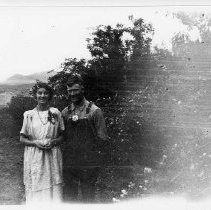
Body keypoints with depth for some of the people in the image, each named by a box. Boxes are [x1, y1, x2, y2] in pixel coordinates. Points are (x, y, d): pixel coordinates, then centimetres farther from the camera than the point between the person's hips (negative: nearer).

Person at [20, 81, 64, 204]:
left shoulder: (56, 113, 4)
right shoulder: (29, 115, 4)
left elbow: (62, 136, 9)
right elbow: (22, 138, 7)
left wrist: (53, 142, -10)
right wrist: (35, 142, -11)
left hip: (52, 157, 0)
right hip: (34, 158, 0)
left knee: (53, 188, 0)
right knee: (35, 191, 0)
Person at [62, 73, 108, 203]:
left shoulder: (94, 111, -5)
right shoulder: (65, 112, 8)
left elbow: (102, 138, -5)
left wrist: (87, 151, -5)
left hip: (89, 163, -4)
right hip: (69, 162, 4)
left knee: (88, 197, 5)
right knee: (69, 197, 12)